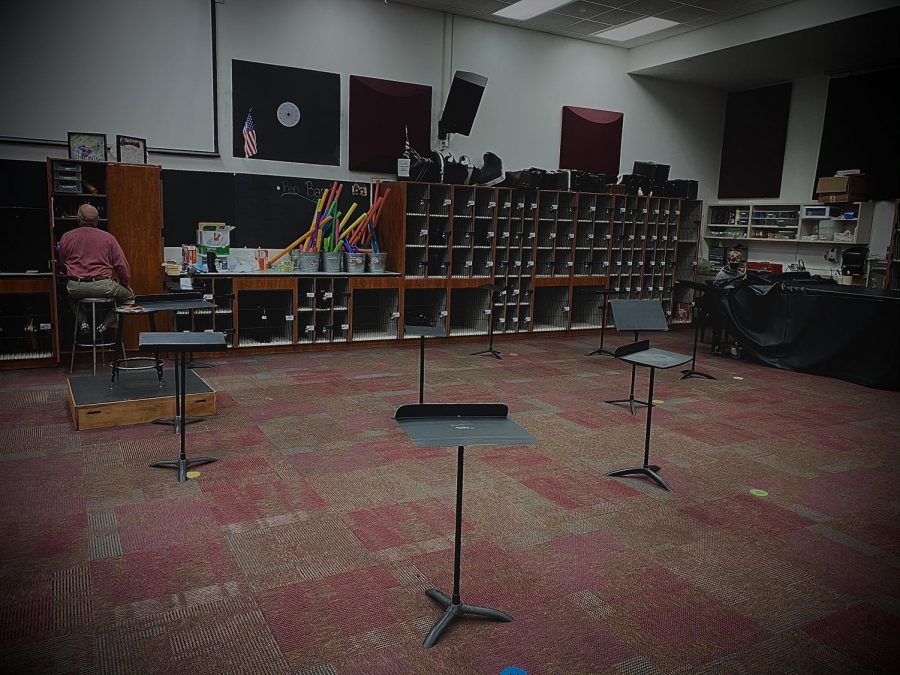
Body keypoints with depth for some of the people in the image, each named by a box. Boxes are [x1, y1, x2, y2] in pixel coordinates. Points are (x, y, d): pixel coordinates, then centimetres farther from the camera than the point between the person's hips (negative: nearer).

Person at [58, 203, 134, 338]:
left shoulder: (66, 238, 6)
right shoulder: (108, 238, 1)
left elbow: (62, 266, 18)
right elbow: (122, 266, 1)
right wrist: (125, 285, 18)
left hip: (75, 287, 3)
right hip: (104, 286, -3)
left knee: (69, 295, 38)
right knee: (129, 297, 21)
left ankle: (82, 323, 16)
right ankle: (104, 326, 8)